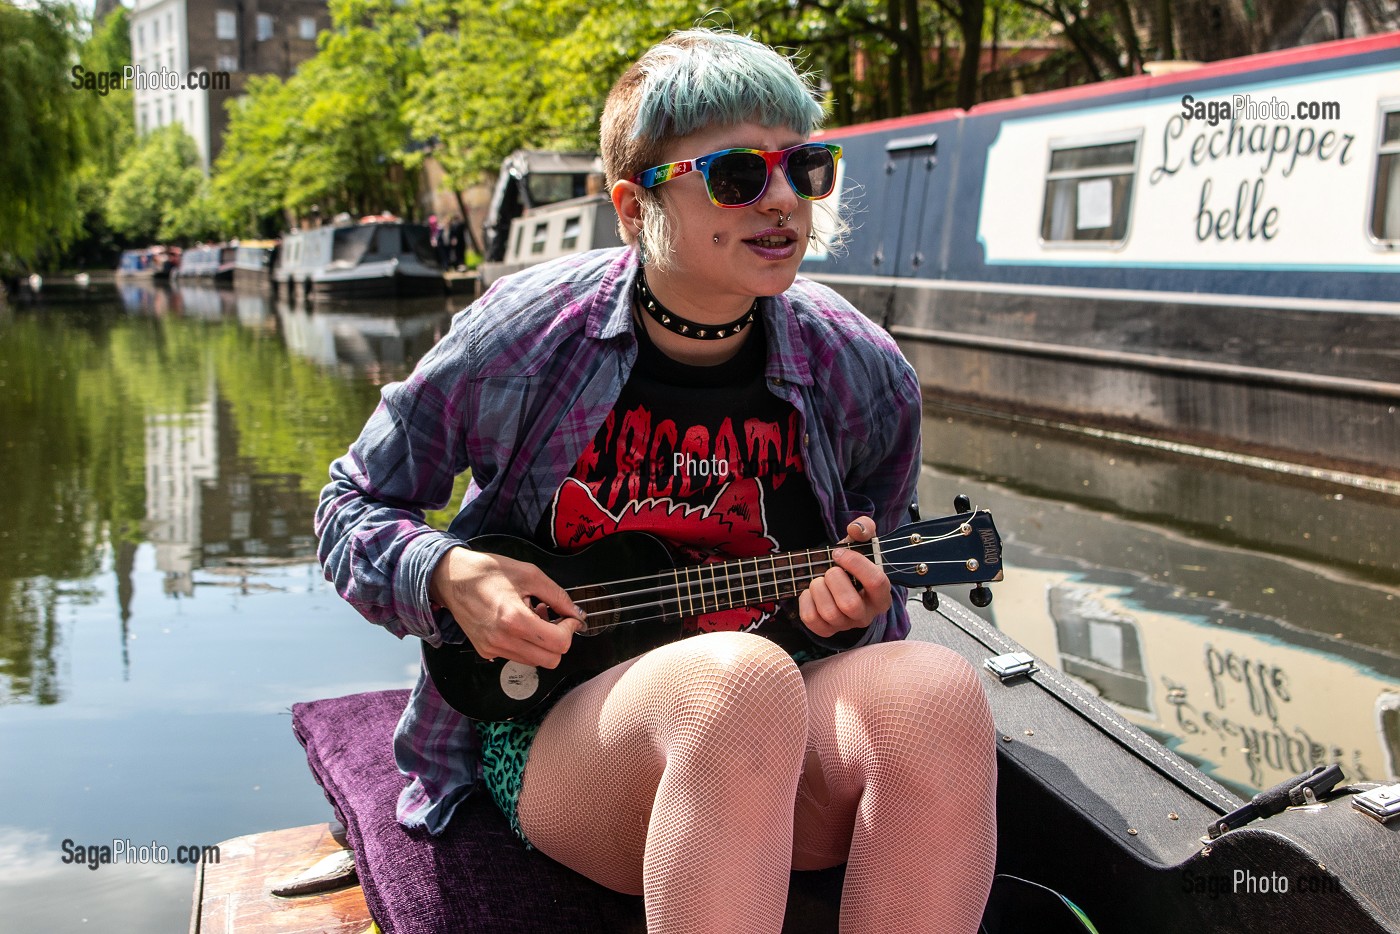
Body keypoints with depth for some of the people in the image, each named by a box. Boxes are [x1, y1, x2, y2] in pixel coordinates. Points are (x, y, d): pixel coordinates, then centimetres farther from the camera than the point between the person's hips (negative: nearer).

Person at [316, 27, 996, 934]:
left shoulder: (863, 378, -1)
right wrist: (448, 578, -14)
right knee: (740, 680, -38)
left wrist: (853, 613, -11)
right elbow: (357, 503, 7)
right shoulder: (524, 335, -7)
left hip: (787, 752, 3)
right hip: (553, 727, -2)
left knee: (937, 690, -32)